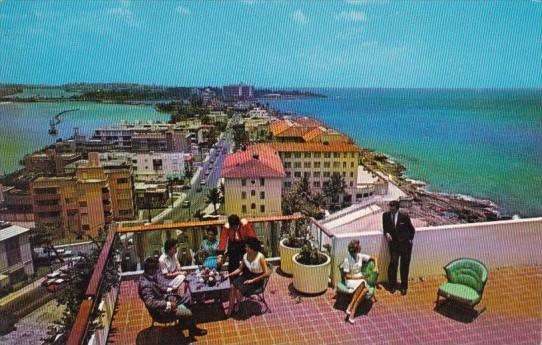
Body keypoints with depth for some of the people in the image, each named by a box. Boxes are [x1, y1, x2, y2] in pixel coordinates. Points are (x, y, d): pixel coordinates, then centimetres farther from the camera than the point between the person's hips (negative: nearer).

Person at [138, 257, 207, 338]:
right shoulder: (146, 285, -33)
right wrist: (167, 304, -32)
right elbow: (150, 303, -39)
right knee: (188, 313, -12)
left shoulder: (148, 277, -3)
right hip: (160, 310, -10)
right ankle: (193, 330, 19)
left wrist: (167, 290, 4)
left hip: (162, 299, 10)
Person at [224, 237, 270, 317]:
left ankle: (236, 308, 7)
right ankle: (230, 310, -6)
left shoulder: (260, 257, -23)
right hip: (247, 275, 6)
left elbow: (266, 273, -23)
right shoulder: (245, 256, -5)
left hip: (257, 279, -6)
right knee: (232, 287, -19)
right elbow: (240, 269, 8)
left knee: (239, 290, -23)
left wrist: (252, 280, -20)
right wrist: (229, 275, -4)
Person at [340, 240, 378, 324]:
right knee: (362, 284, -38)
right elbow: (346, 275, -10)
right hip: (350, 280, -5)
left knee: (366, 289, -30)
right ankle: (351, 309, -34)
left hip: (360, 278, 5)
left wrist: (375, 267, 1)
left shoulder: (360, 256, 3)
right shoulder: (347, 260, -13)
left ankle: (352, 310, -31)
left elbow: (373, 258, 16)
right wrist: (357, 277, -16)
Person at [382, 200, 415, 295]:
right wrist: (386, 233, -13)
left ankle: (404, 287, 20)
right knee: (393, 263, -10)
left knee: (405, 265, 5)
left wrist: (410, 239, 3)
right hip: (393, 243, 1)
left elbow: (412, 229, 6)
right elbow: (385, 228, 7)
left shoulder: (404, 216, -7)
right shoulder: (385, 216, -3)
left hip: (405, 244, -1)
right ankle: (392, 285, 5)